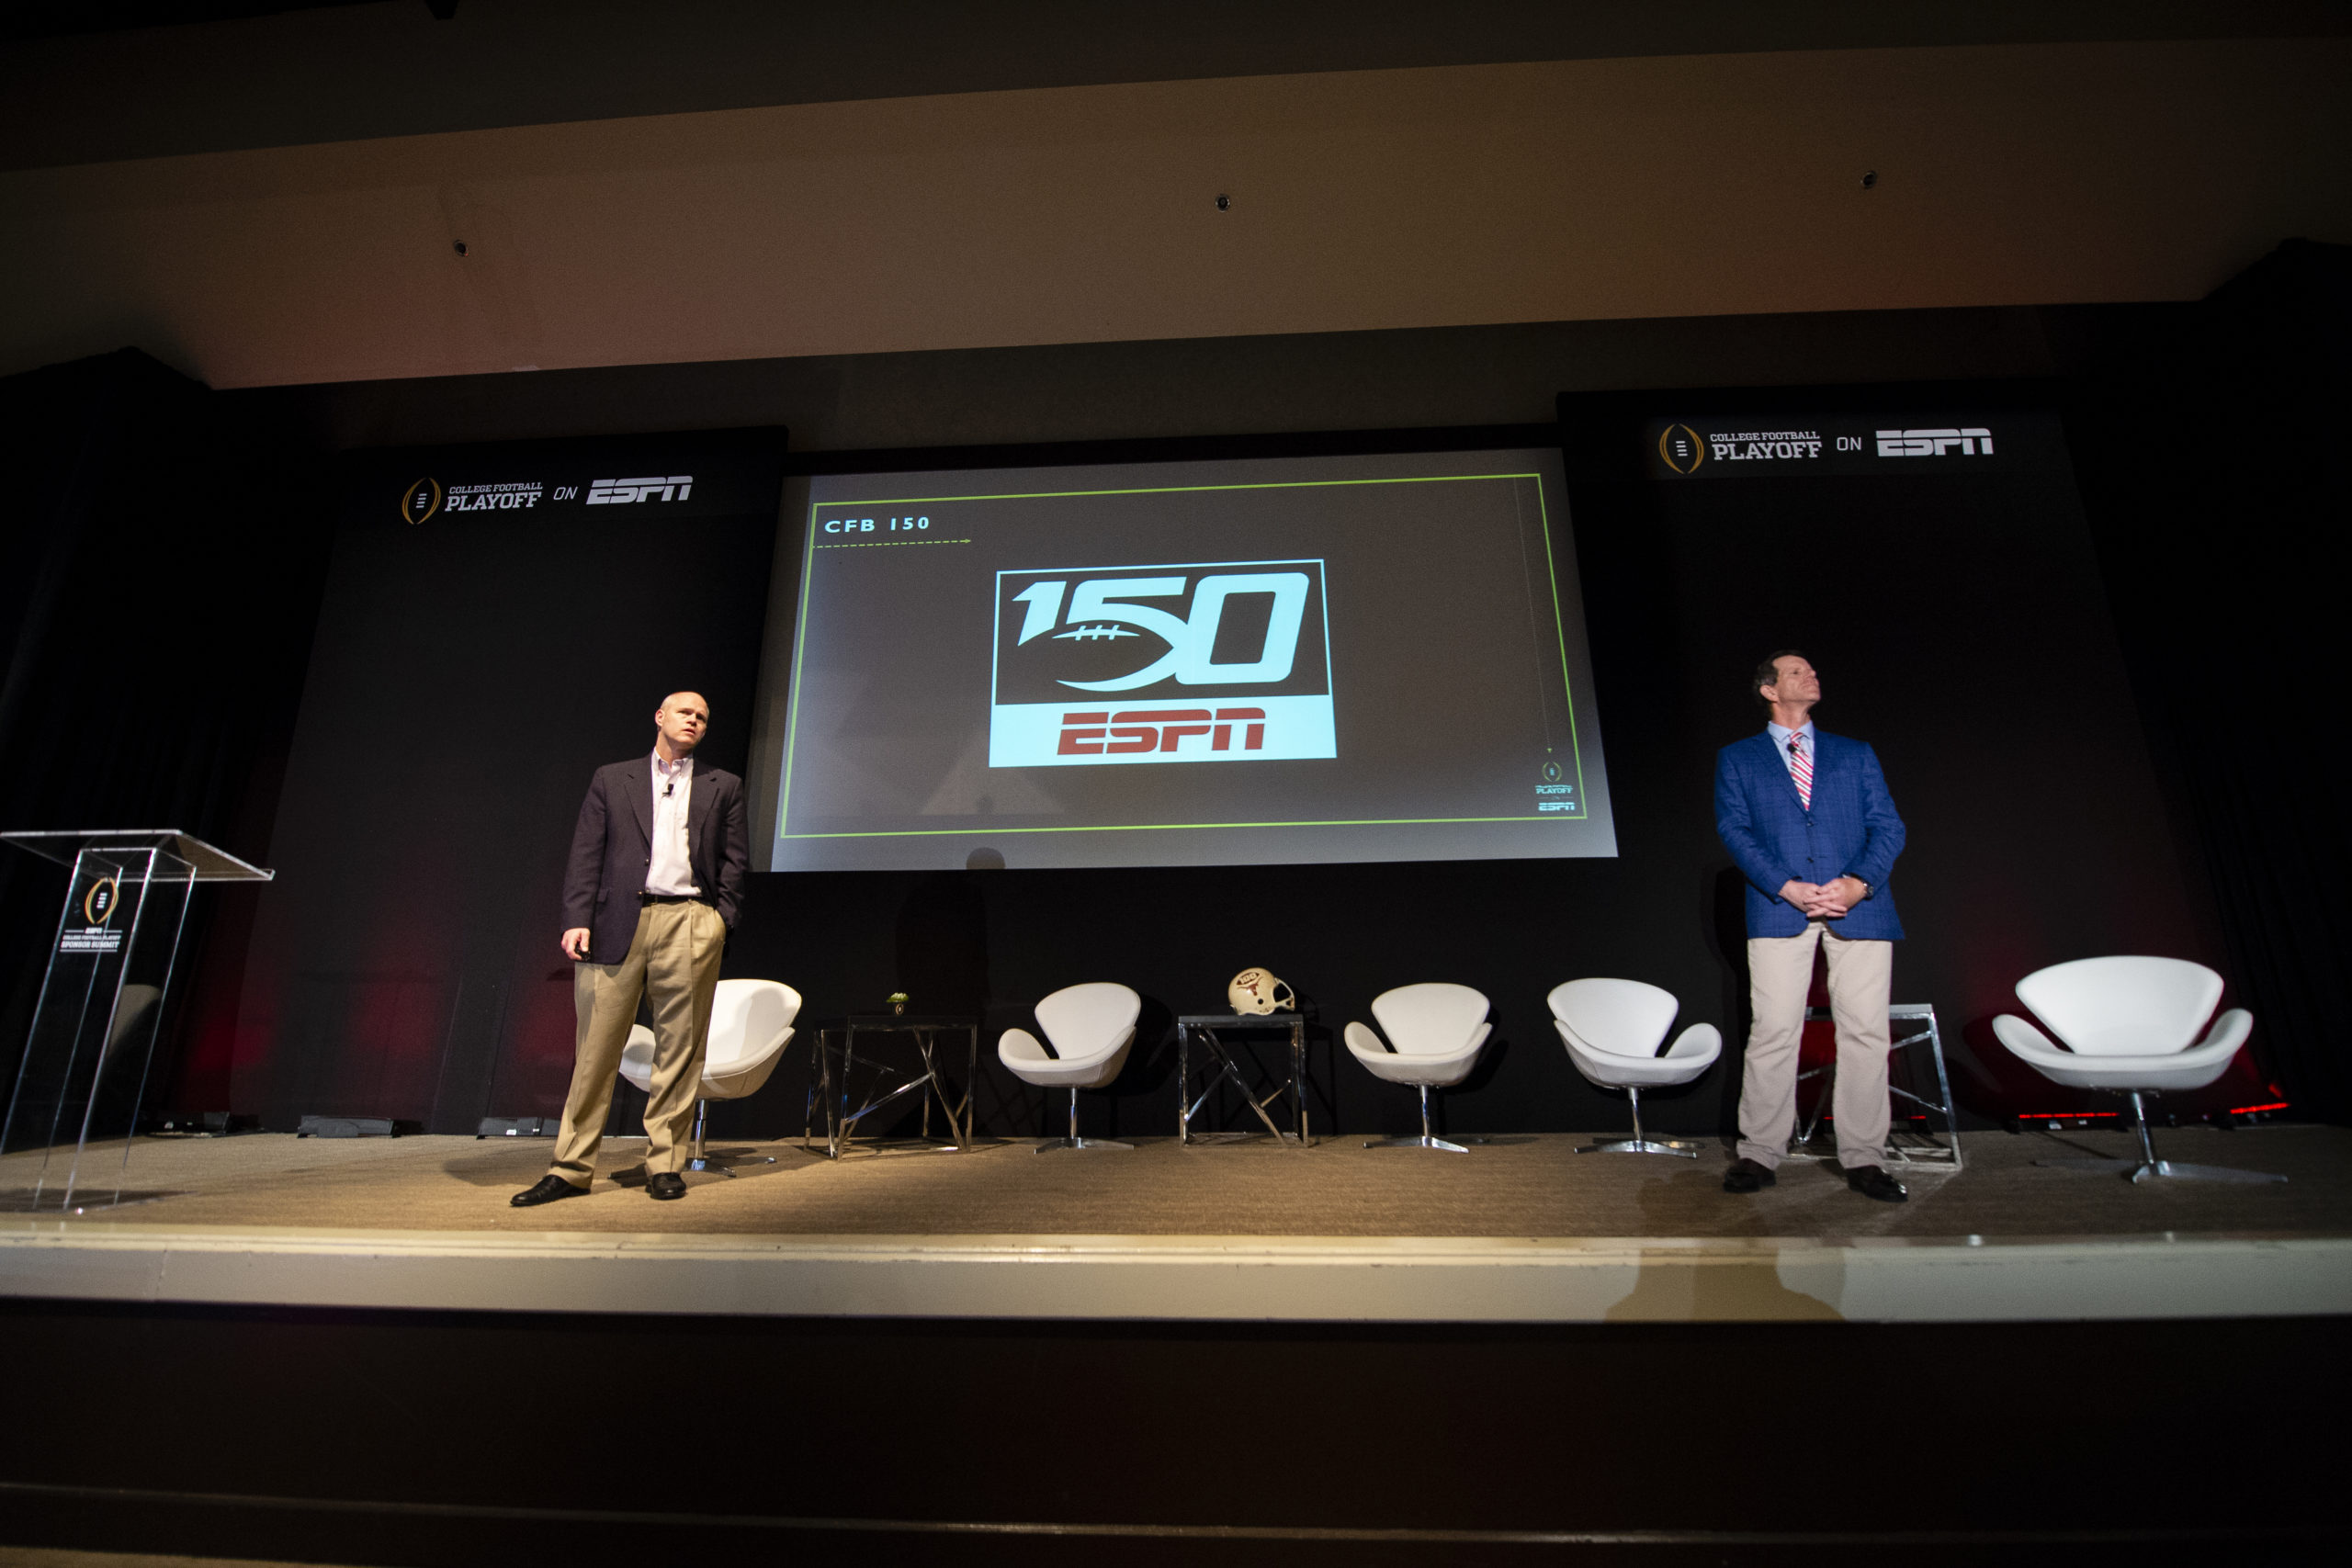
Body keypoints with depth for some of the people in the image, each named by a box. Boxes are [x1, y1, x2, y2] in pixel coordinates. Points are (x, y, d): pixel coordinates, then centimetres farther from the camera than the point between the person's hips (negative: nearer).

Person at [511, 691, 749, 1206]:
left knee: (680, 1050, 2)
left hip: (689, 924, 0)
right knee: (595, 1049, 3)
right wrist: (577, 920, -3)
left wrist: (719, 923, -1)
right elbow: (585, 855, 9)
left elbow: (734, 861, 11)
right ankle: (571, 1168, 14)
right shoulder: (611, 780, 16)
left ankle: (665, 1164, 12)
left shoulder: (723, 787, 17)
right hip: (618, 923, 0)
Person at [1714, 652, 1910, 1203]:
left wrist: (1859, 883, -9)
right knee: (1774, 1030, -6)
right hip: (1779, 908, -2)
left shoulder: (1856, 755, 21)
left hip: (1859, 904, 2)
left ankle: (1863, 1159, 10)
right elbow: (1734, 829, 3)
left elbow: (1887, 825, 10)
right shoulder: (1737, 759, 15)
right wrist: (1787, 887, -12)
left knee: (1865, 1031, -1)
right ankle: (1759, 1154, 2)